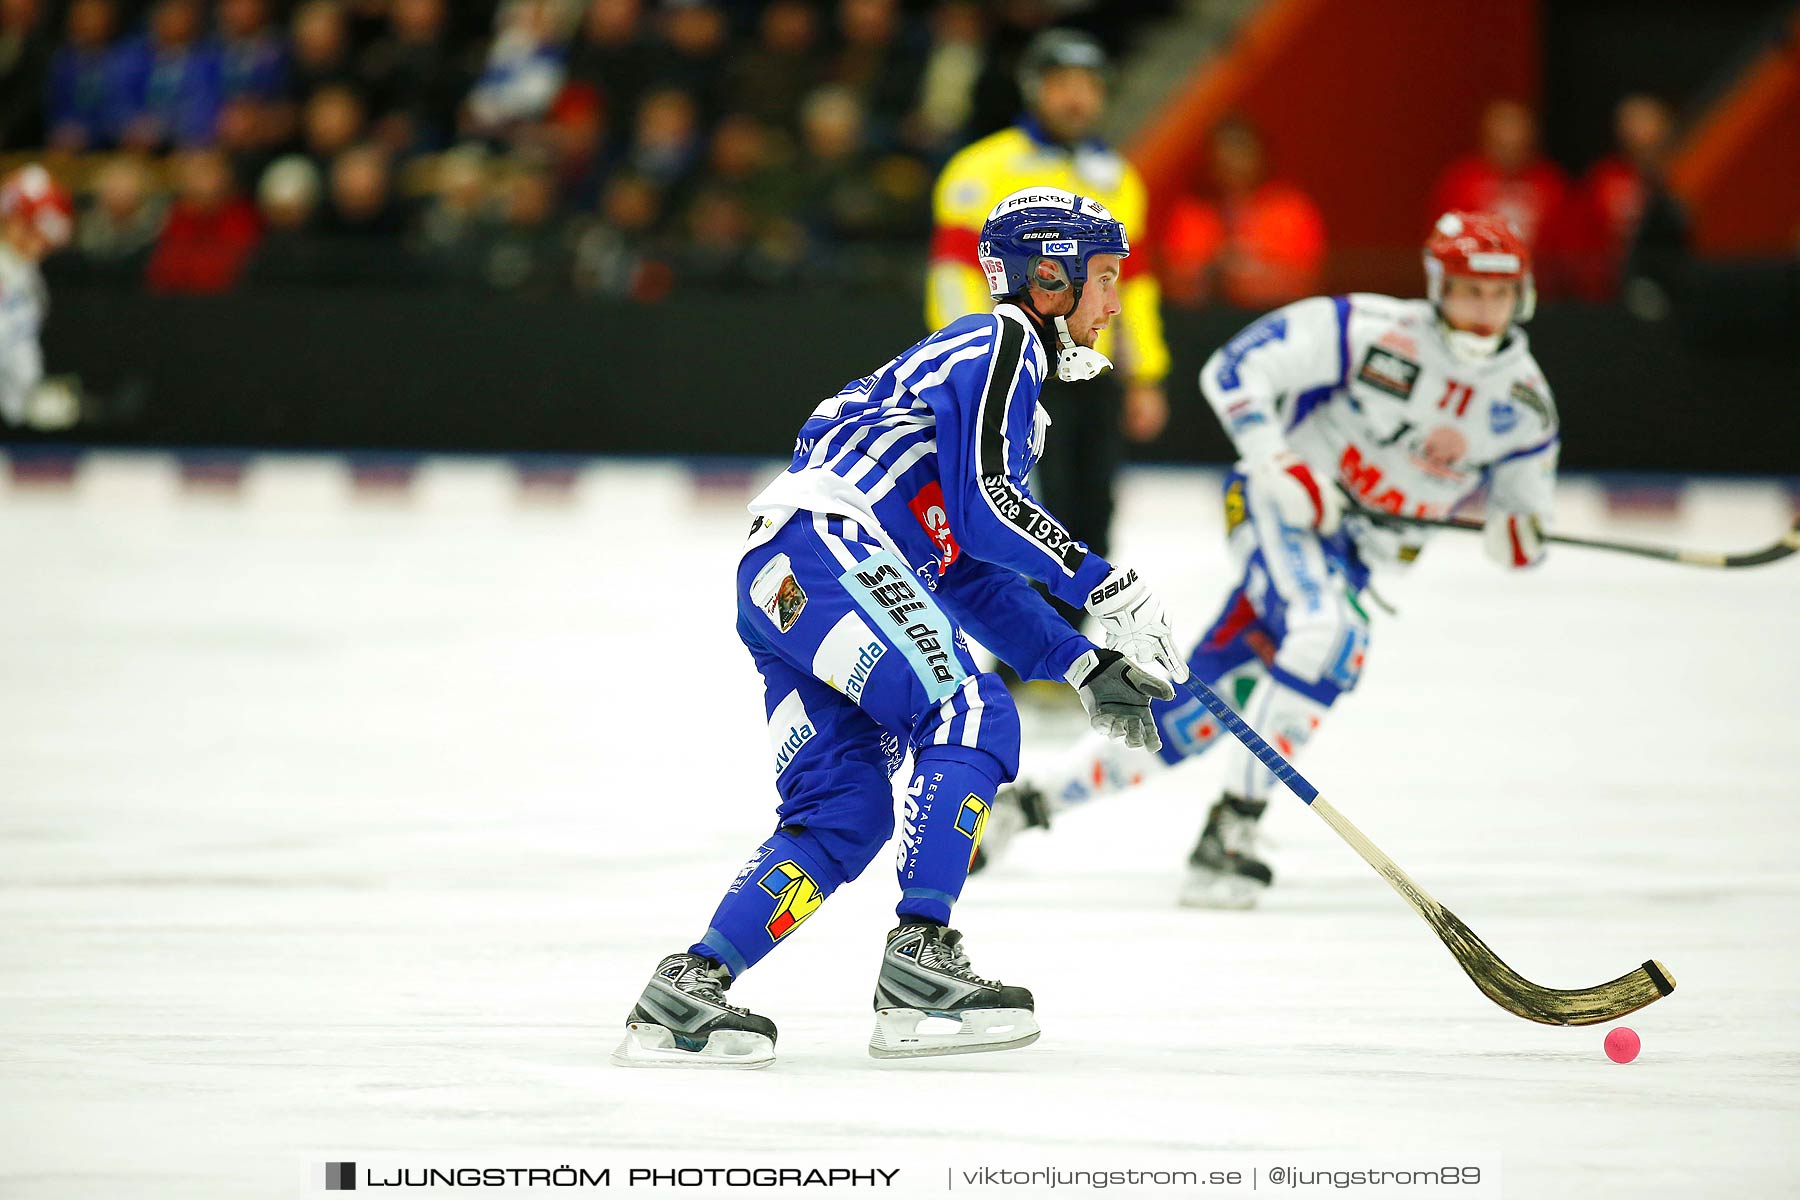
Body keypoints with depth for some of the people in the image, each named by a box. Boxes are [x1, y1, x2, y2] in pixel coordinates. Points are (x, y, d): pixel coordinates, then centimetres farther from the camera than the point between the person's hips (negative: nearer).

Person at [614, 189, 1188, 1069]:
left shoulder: (997, 358, 32)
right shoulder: (1000, 345, 1)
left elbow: (975, 582, 30)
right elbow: (982, 507, -13)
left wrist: (1084, 668, 22)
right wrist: (1104, 585, -8)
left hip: (777, 588, 10)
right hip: (823, 544, -10)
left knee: (846, 815, 2)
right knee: (969, 716, -18)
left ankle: (685, 992, -3)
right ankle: (920, 962, -25)